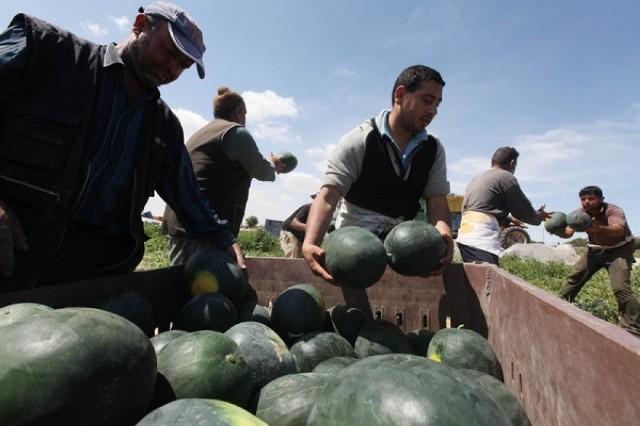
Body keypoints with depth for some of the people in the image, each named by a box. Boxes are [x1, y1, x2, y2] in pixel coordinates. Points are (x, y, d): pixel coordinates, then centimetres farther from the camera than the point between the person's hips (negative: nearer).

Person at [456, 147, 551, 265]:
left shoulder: (477, 179, 24)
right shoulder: (506, 177, 0)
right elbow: (524, 210, 6)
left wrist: (509, 219, 45)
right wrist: (539, 216, 27)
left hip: (466, 237, 9)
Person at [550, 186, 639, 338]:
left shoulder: (613, 210, -26)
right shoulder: (581, 213, -12)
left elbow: (618, 230, -48)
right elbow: (569, 232, -23)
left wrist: (598, 229, -69)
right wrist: (559, 231, -47)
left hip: (619, 250, -5)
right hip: (595, 249, 5)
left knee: (620, 288, -20)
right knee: (574, 277, 1)